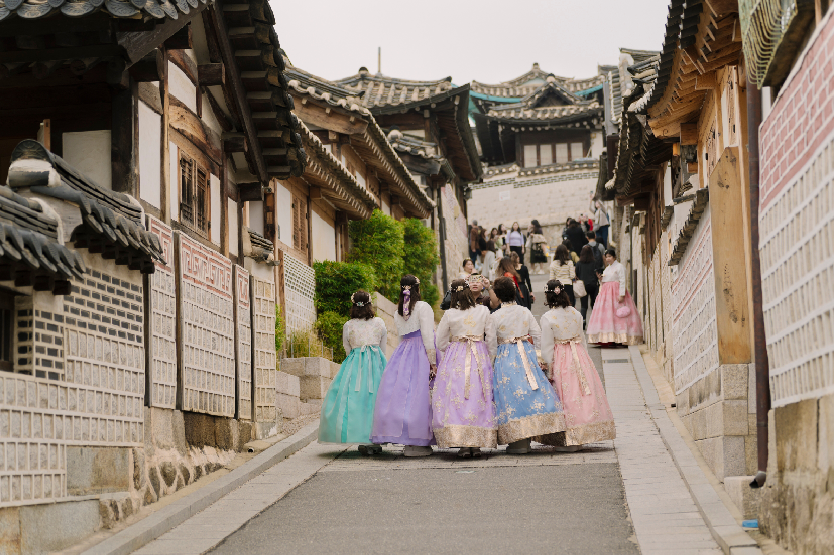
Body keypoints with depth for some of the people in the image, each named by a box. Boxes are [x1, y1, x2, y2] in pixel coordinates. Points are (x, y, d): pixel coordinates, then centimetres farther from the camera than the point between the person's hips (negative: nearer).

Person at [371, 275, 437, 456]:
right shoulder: (423, 307, -6)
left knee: (402, 393, 4)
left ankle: (409, 442, 7)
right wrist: (433, 361, -12)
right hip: (421, 353, -6)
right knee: (419, 395, -5)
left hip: (403, 353, 6)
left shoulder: (398, 312, 12)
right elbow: (428, 337, -12)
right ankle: (417, 443, -5)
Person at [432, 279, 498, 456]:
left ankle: (463, 443, -8)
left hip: (455, 359, -2)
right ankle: (477, 444, 4)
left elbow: (440, 342, 6)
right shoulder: (484, 311, 1)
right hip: (480, 359, 2)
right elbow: (493, 337, 5)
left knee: (456, 396, -1)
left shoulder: (449, 315, -2)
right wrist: (490, 359, 17)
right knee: (479, 398, 6)